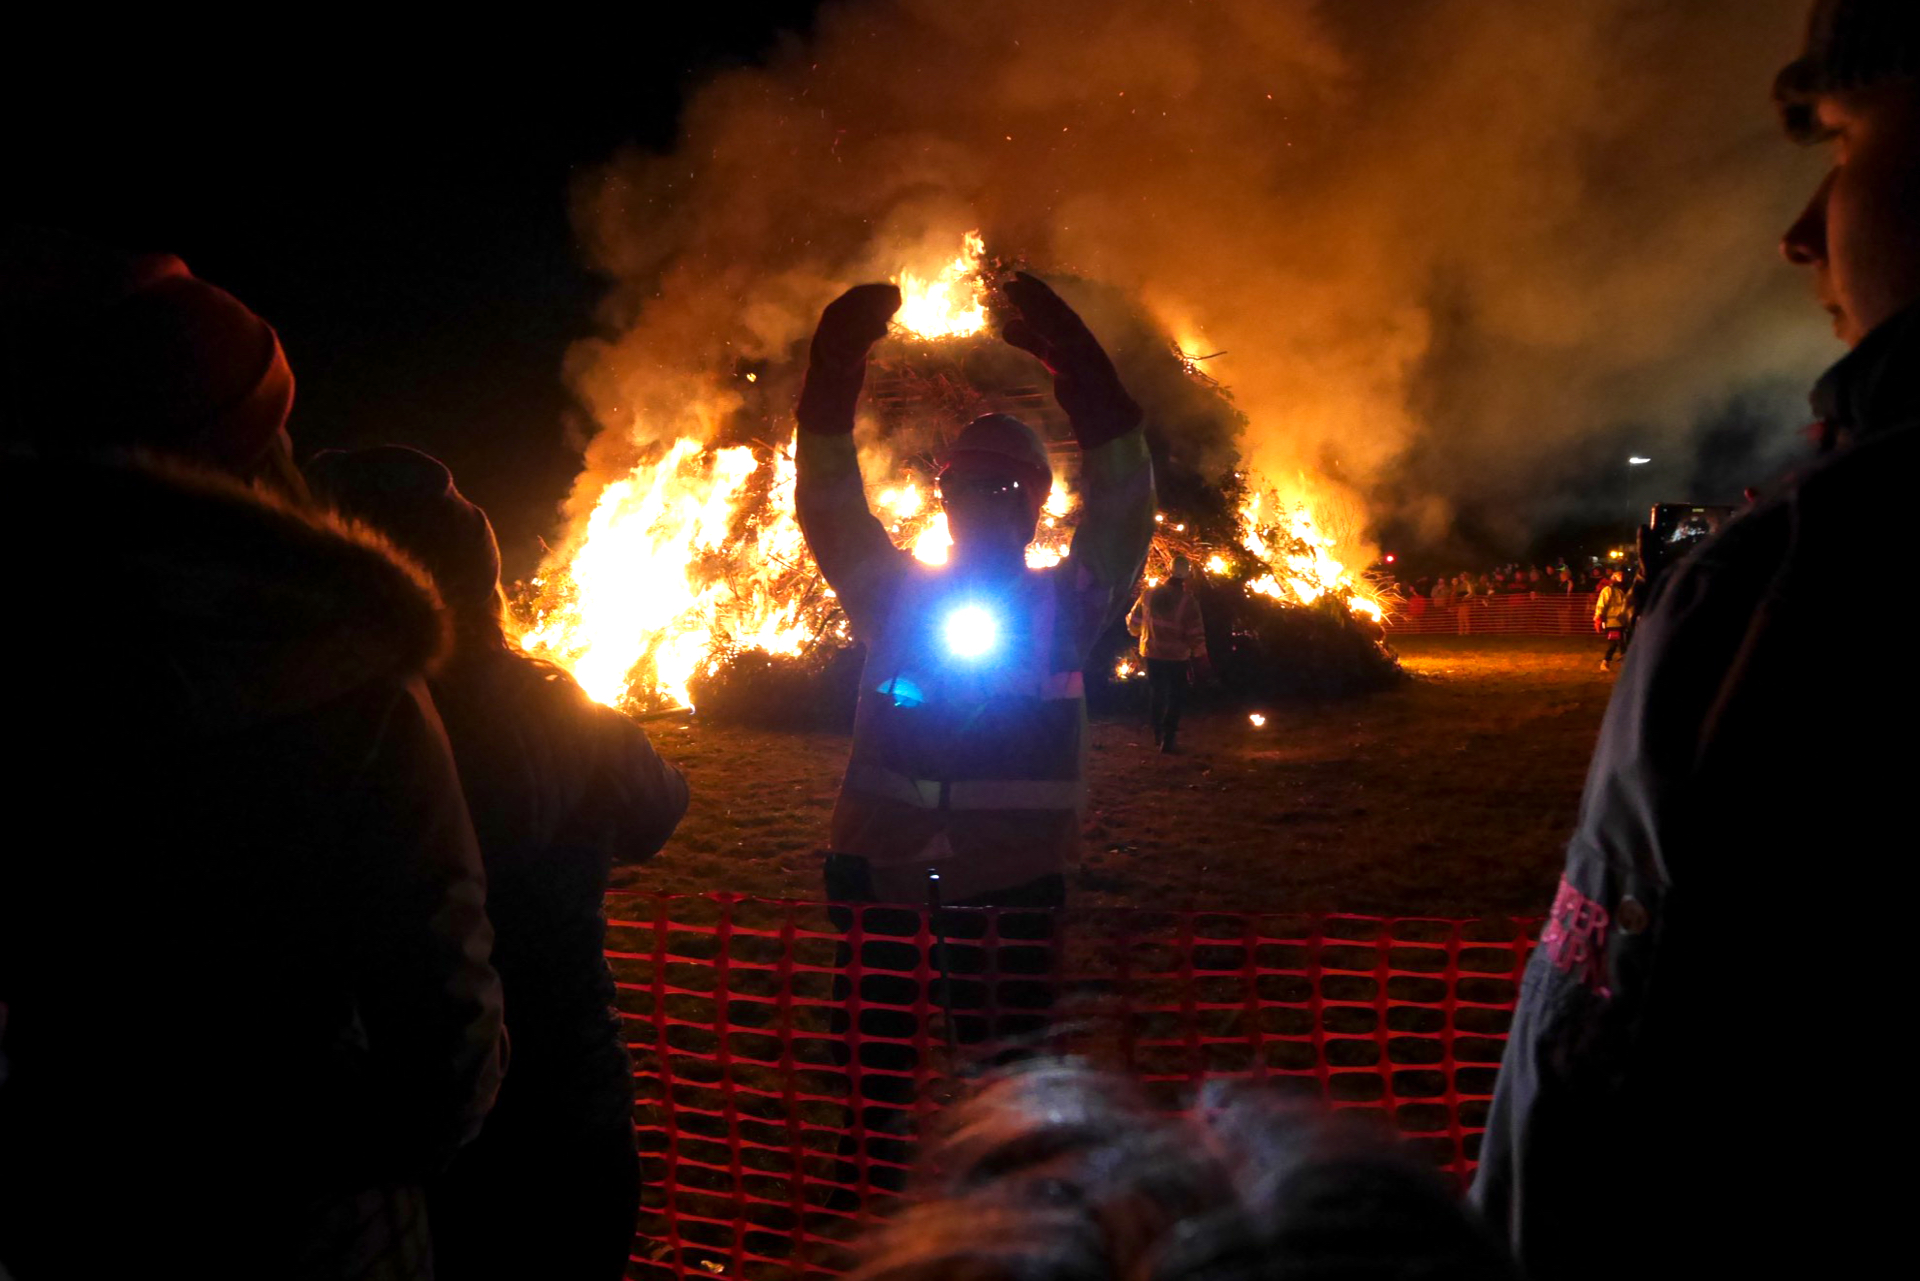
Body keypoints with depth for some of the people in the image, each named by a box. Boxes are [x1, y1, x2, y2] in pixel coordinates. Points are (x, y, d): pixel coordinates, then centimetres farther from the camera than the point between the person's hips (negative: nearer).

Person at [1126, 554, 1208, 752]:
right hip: (1177, 656, -4)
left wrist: (1142, 634, 26)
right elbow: (1195, 634, -16)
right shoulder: (1188, 600, -16)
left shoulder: (1149, 594, -5)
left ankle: (1158, 735, 28)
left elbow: (1134, 621, 5)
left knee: (1156, 694, 19)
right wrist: (1200, 657, -5)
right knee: (1176, 697, 7)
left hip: (1152, 654, 4)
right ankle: (1167, 739, 2)